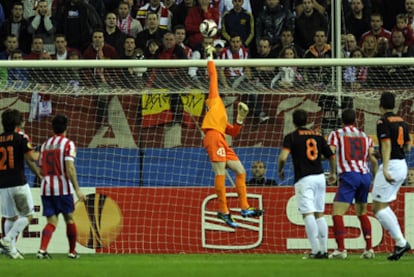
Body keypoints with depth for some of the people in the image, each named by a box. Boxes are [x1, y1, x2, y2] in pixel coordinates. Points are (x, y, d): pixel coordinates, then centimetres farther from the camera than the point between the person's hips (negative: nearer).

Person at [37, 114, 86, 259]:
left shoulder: (45, 144, 13)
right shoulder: (68, 144, -5)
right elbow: (69, 167, -16)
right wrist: (77, 189, -17)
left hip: (46, 187, 4)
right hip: (63, 188, -4)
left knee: (51, 221, 1)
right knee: (69, 219, 13)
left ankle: (42, 250, -20)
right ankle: (72, 251, 22)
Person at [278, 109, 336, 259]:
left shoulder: (291, 137, -2)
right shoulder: (317, 135, 12)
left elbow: (283, 157, -15)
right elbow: (332, 156, 15)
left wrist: (280, 171, 5)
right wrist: (333, 174, 32)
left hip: (304, 179, -5)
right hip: (320, 177, 5)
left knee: (308, 214, -8)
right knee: (319, 214, 12)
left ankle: (316, 250, -16)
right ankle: (324, 249, 10)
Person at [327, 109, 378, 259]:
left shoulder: (336, 134, 7)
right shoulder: (364, 136, 19)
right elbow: (373, 159, 13)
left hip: (349, 175, -5)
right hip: (365, 175, 5)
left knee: (337, 213, -7)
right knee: (362, 213, 20)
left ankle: (341, 249, -21)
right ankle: (369, 248, 15)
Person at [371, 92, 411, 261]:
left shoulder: (383, 122, -11)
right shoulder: (401, 121, 13)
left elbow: (387, 145, -21)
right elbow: (408, 147, 17)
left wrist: (385, 169, -26)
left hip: (391, 165, -9)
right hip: (402, 166, 9)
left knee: (378, 208, -5)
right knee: (383, 207, 16)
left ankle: (401, 242, -13)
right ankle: (400, 242, 8)